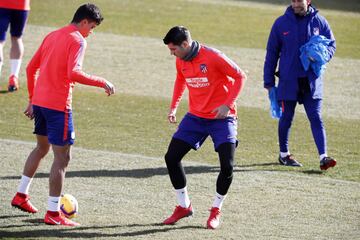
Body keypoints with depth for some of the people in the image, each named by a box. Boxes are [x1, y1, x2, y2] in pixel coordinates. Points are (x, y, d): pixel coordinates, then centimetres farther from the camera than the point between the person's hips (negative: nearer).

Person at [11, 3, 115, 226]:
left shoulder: (52, 36, 15)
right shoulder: (78, 41, -10)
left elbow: (31, 68, 18)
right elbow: (73, 73, -25)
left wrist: (32, 99, 24)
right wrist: (102, 82, -16)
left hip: (39, 101, 9)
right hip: (58, 105, -9)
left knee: (42, 147, 27)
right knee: (62, 157, -2)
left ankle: (21, 195, 33)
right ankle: (53, 213, -1)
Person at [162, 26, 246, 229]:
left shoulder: (213, 56, -19)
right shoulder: (181, 61, 0)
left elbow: (240, 76, -12)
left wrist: (228, 105, -19)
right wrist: (174, 107, 11)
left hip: (221, 117, -6)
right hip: (196, 117, 6)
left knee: (227, 165, -15)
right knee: (171, 157, -3)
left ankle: (216, 210, 7)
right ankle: (184, 206, 13)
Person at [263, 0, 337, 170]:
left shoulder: (319, 22, 2)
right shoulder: (281, 23, -1)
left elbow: (331, 44, 11)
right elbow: (271, 53, 3)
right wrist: (269, 82, 2)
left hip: (312, 81, 0)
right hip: (288, 81, 0)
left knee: (316, 118, -6)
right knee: (286, 118, 9)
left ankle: (323, 157, -11)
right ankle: (284, 154, 25)